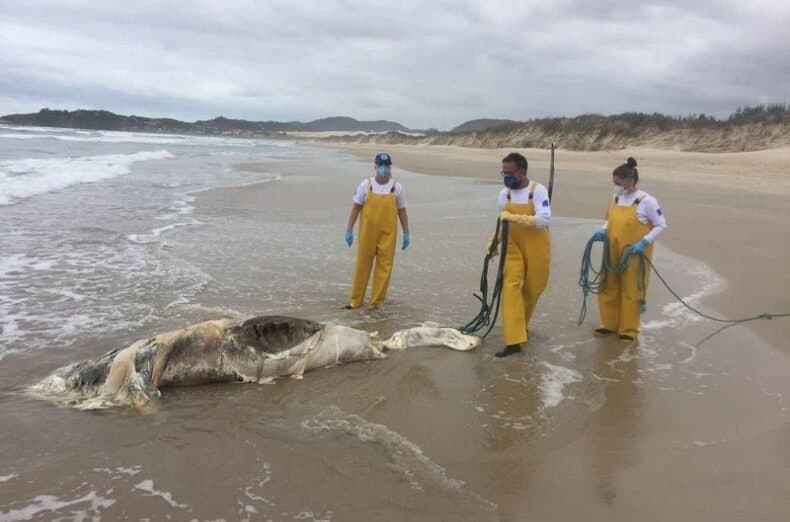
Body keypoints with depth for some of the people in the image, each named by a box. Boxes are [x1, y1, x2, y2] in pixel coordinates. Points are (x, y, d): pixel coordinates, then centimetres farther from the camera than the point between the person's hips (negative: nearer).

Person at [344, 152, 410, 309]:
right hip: (367, 232, 0)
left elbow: (402, 211, 8)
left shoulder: (397, 187, 3)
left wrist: (406, 233, 6)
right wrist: (349, 230, -1)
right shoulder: (366, 185, 0)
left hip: (388, 234, 1)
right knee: (362, 265, 6)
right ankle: (355, 300, 18)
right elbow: (356, 208, 3)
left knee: (384, 267, 0)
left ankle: (376, 302, 11)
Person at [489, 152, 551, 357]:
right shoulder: (504, 194, 0)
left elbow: (544, 220, -27)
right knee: (511, 286, -14)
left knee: (533, 289, 11)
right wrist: (493, 242, 0)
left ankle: (522, 325, 39)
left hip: (536, 249, -2)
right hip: (513, 248, 3)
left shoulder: (538, 191, -15)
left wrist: (514, 217, -31)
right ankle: (513, 340, -18)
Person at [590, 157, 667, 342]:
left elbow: (661, 225, -9)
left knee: (631, 292, 4)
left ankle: (629, 330, 17)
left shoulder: (646, 201, -14)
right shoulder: (616, 198, 5)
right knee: (609, 289, 14)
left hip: (634, 255, -6)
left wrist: (644, 242, -20)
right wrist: (603, 231, -1)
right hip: (613, 253, 7)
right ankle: (609, 324, 29)